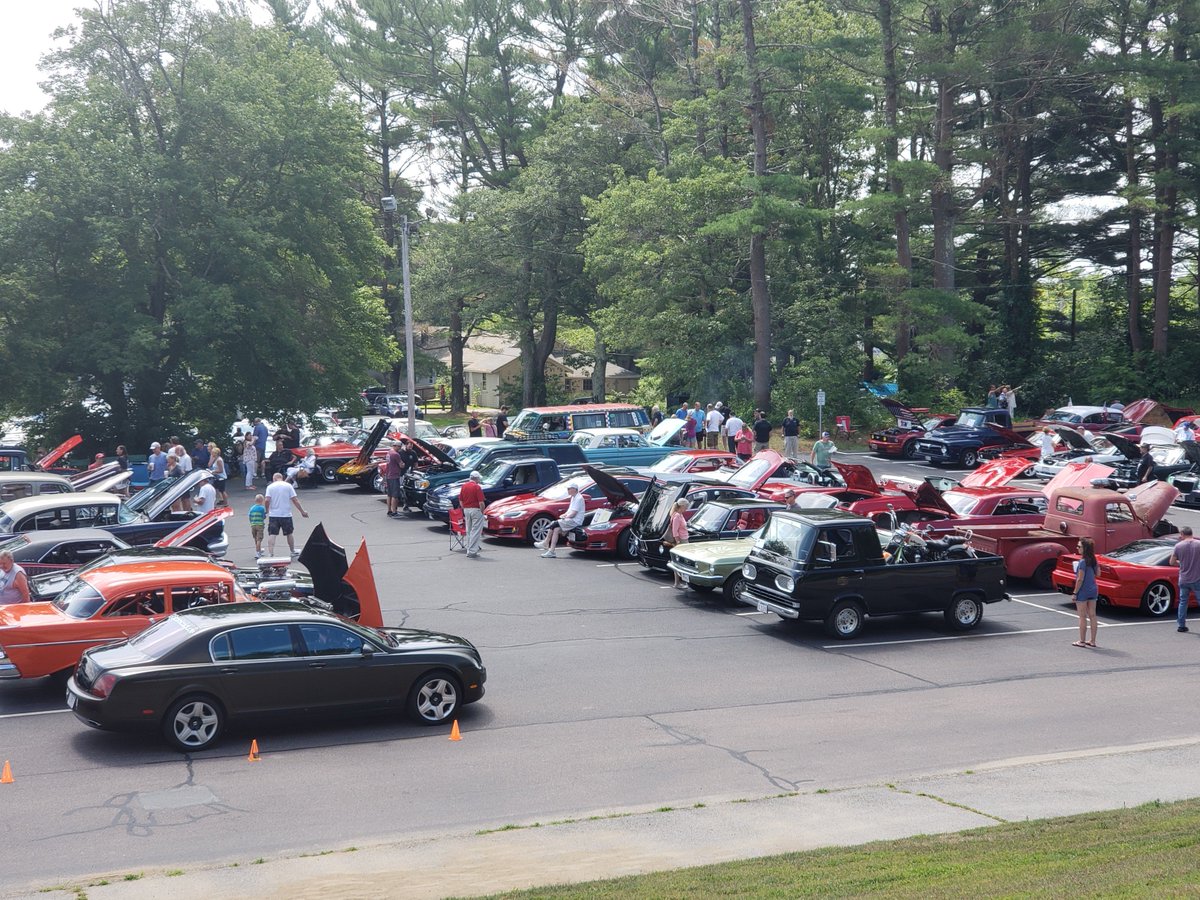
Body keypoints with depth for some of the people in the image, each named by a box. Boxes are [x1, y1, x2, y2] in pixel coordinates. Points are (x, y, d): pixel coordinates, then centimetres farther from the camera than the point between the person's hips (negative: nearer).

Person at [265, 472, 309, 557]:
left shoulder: (270, 486, 1)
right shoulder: (288, 486, 2)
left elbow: (267, 500, -10)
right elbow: (295, 500, -1)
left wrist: (267, 510, 5)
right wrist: (302, 512, 4)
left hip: (273, 515, -1)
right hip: (286, 515, 1)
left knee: (271, 534, -2)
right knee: (289, 534, 16)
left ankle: (271, 554, -13)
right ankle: (293, 551, 30)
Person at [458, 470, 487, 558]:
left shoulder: (464, 486, 6)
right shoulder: (477, 487, -13)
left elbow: (460, 501, 10)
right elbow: (481, 502, -16)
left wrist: (464, 510, 17)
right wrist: (482, 511, -3)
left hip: (466, 510, 7)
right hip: (476, 510, -7)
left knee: (469, 531, 14)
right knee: (476, 531, -3)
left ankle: (469, 550, 18)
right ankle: (472, 551, -6)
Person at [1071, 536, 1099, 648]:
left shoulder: (1082, 562, -19)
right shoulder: (1093, 560, 4)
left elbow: (1080, 579, -19)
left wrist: (1075, 593, -13)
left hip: (1083, 592, -7)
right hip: (1093, 590, 7)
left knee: (1083, 617, 0)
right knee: (1092, 616, 10)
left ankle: (1082, 641, 5)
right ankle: (1092, 641, 16)